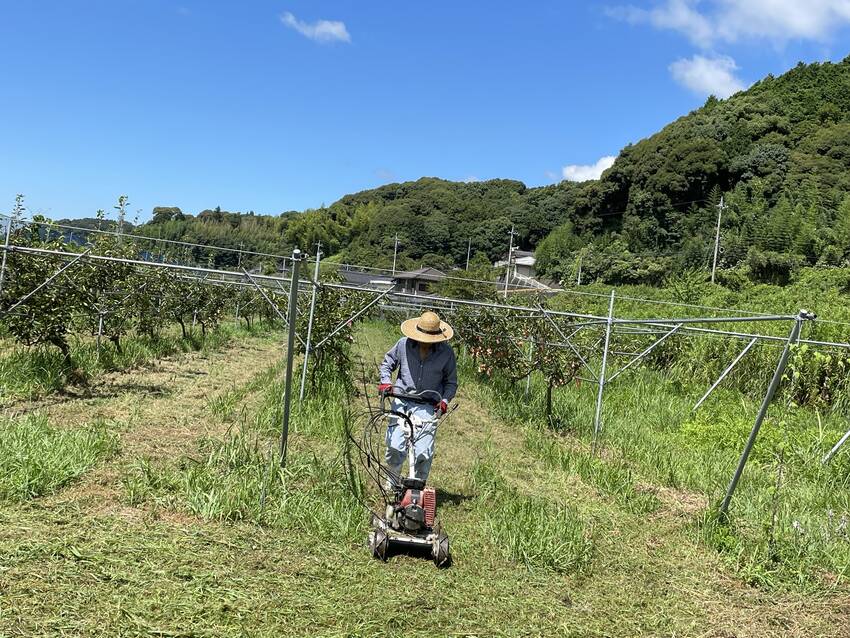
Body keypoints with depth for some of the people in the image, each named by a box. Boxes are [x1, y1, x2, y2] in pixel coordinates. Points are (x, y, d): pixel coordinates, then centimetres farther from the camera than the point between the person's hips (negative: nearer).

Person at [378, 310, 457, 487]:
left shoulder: (446, 353, -2)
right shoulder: (404, 344, -2)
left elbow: (451, 382, 11)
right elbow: (387, 362, 17)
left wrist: (445, 400, -6)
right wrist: (386, 381, 0)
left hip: (428, 406, -1)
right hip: (401, 401, 1)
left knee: (424, 452, -9)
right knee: (395, 447, -7)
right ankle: (392, 483, 21)